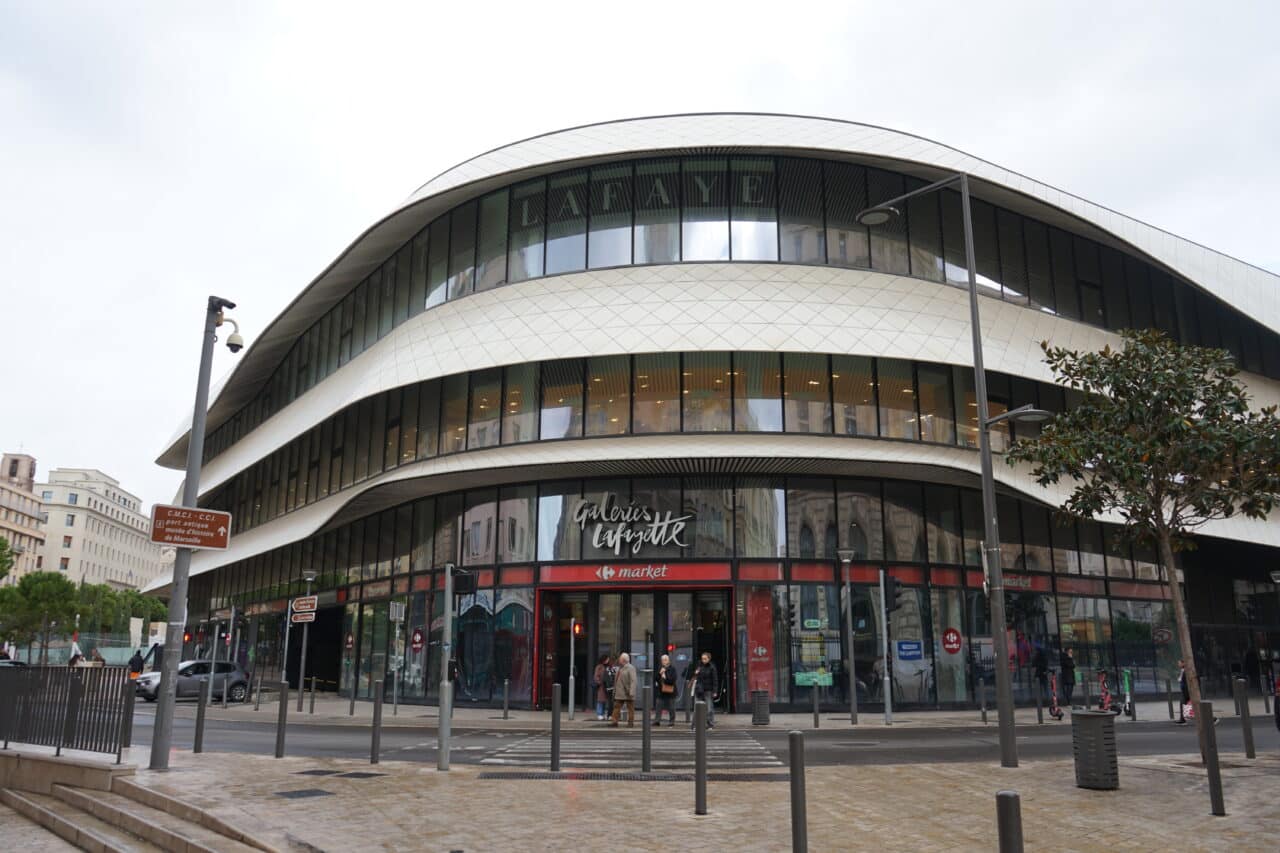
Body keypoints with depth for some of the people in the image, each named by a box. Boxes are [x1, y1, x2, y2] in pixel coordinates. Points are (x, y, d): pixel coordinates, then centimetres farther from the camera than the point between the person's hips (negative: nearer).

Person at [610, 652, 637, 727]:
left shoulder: (631, 668, -11)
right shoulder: (620, 668, 14)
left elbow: (633, 681, -18)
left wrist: (631, 692, -25)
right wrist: (614, 690, 17)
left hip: (627, 693, -8)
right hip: (619, 693, 8)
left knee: (630, 708, 3)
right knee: (616, 707, 5)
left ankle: (631, 723, 10)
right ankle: (615, 722, 7)